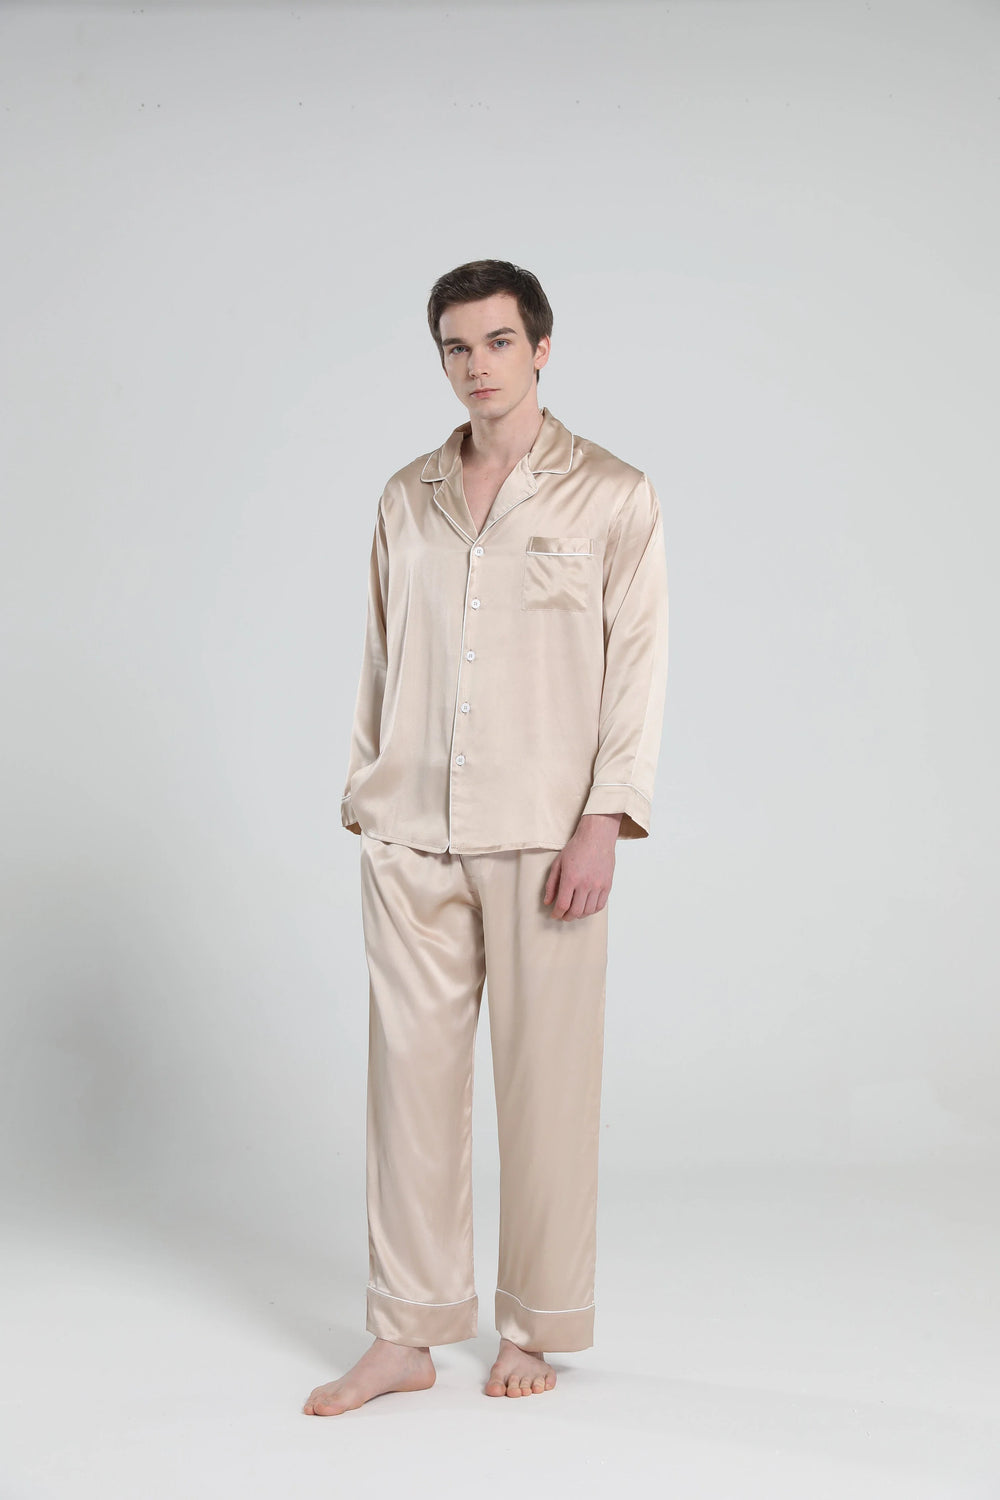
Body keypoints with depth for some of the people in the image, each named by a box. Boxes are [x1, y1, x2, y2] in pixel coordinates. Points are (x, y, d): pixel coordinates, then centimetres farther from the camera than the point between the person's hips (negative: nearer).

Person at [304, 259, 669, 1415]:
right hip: (411, 832, 3)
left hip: (543, 834, -3)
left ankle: (533, 1331, 16)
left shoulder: (612, 496, 2)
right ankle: (405, 1333, 13)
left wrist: (603, 819, -11)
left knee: (546, 1079, 2)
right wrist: (362, 795, 11)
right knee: (410, 1067, 3)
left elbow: (637, 662, -3)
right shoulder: (406, 498, 13)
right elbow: (380, 658, 16)